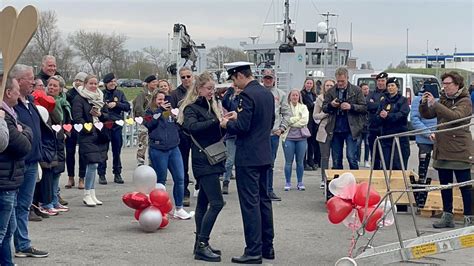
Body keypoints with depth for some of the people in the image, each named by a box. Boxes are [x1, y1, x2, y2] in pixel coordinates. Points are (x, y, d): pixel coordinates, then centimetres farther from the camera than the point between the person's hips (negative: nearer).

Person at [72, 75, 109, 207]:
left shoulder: (100, 98, 16)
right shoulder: (79, 99, -4)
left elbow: (107, 115, 13)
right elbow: (77, 117, -11)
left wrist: (100, 114, -7)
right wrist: (87, 127, -20)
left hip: (100, 135, 6)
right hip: (87, 136, -6)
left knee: (92, 165, 11)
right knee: (92, 164, -13)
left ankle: (91, 194, 16)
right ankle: (87, 195, -5)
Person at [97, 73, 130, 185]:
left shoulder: (119, 93, 9)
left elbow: (127, 107, 0)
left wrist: (116, 104, -13)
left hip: (117, 125, 3)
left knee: (117, 151, 7)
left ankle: (117, 174, 16)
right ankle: (101, 175, 9)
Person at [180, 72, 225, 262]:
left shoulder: (211, 107, 18)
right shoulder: (191, 108, -7)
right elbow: (192, 126, -27)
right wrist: (217, 121, -34)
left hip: (213, 160, 9)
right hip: (203, 161, -9)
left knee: (204, 203, 11)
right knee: (216, 202, -14)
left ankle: (201, 244, 17)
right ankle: (202, 245, -12)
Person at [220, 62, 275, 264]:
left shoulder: (247, 95, -16)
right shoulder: (267, 94, 11)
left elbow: (243, 126, -22)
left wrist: (227, 124, -2)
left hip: (248, 157, -9)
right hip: (264, 155, 9)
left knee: (250, 203, -5)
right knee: (264, 200, 14)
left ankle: (254, 251, -2)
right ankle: (267, 247, 22)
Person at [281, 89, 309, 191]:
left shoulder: (303, 107, 10)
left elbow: (305, 121, -4)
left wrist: (291, 121, -8)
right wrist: (298, 118, -7)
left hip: (301, 137, 2)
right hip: (288, 137, -2)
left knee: (300, 161, 6)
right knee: (288, 162, 1)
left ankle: (300, 182, 15)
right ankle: (288, 183, 9)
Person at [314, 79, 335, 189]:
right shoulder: (320, 99, 7)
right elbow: (315, 116, 7)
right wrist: (326, 113, -7)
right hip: (324, 131, 0)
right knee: (325, 157, 4)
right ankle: (324, 179, 12)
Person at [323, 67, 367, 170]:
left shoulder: (356, 90, 3)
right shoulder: (331, 91, 10)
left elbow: (364, 108, -1)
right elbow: (324, 108, 12)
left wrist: (351, 107, -17)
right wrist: (331, 105, -10)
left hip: (351, 129, -3)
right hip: (335, 130, 3)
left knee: (351, 157, -9)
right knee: (336, 160, 8)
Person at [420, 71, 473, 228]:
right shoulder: (443, 100, 14)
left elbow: (456, 116, -25)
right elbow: (426, 115, 14)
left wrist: (434, 104, -27)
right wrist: (424, 103, -7)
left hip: (459, 150, -7)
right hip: (442, 150, 7)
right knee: (444, 184, 12)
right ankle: (447, 216, 21)